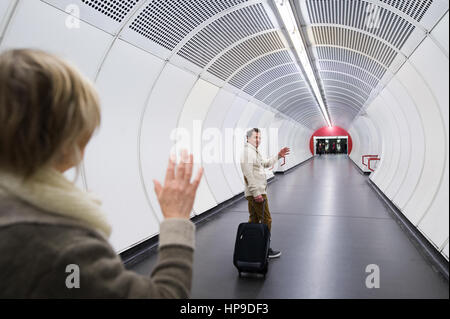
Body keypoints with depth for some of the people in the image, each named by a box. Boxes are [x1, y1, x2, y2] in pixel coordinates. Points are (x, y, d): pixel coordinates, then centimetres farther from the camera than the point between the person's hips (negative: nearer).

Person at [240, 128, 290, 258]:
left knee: (254, 220, 16)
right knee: (266, 220, -3)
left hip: (253, 194, 11)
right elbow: (249, 175, -22)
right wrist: (257, 193, -25)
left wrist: (278, 156, 17)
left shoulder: (254, 151, 19)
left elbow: (265, 163, 28)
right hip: (256, 193, -11)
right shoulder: (248, 152, -15)